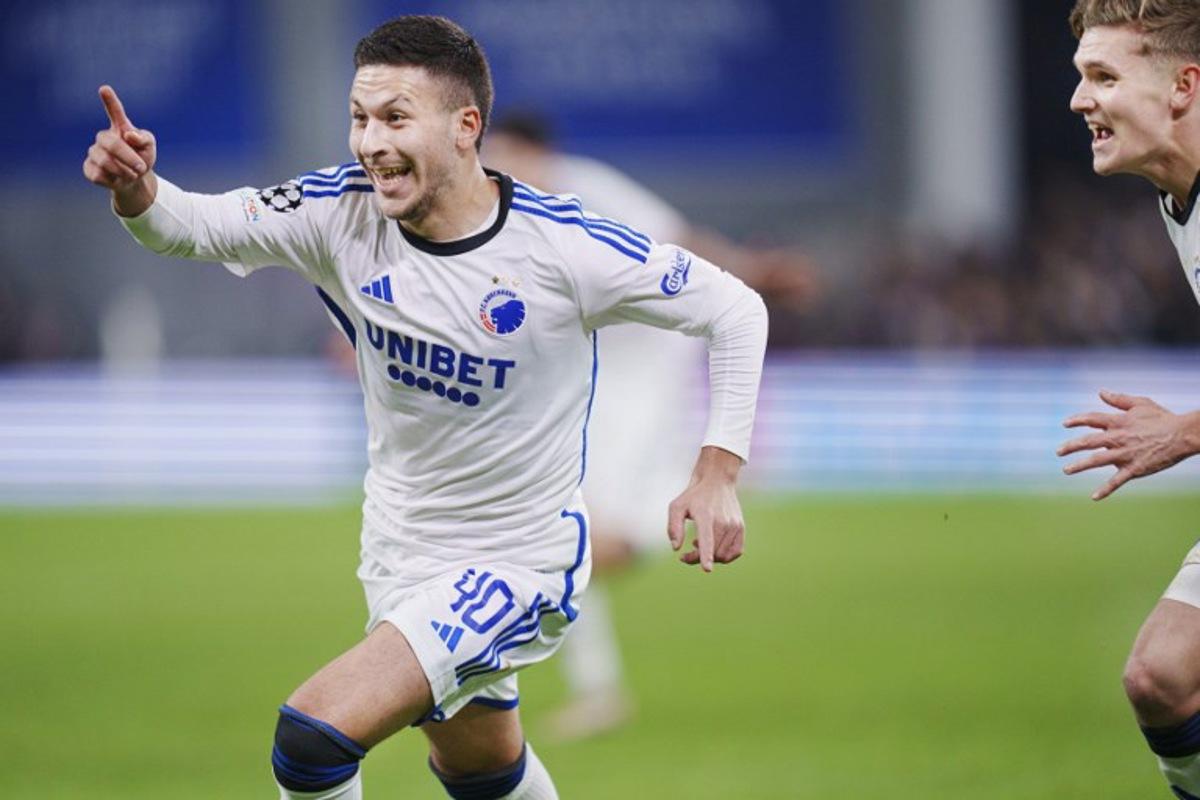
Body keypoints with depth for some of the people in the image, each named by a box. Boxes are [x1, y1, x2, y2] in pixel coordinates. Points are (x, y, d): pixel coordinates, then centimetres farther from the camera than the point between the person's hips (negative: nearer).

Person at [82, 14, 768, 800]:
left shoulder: (564, 248, -23)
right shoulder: (345, 212, -12)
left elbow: (735, 310, -13)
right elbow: (199, 225, -17)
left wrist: (717, 476, -19)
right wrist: (137, 192, -40)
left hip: (516, 565, -6)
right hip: (399, 553, 6)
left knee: (315, 734, -22)